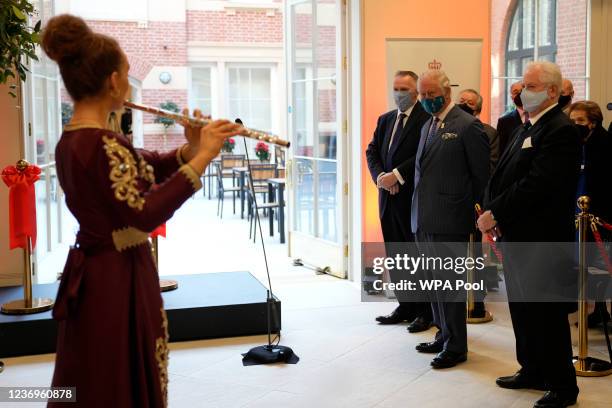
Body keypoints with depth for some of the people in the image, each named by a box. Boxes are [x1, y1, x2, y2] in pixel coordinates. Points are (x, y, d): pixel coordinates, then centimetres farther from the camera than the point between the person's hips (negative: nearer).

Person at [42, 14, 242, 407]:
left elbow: (142, 168, 14)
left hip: (94, 275, 10)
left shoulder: (72, 139, 7)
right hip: (118, 280, -10)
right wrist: (202, 158, -26)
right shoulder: (101, 142, -23)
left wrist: (189, 150, -2)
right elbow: (146, 214, -31)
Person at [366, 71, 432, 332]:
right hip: (389, 197, 7)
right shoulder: (385, 120, 16)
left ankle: (426, 311, 10)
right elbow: (372, 152, 11)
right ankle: (406, 306, 23)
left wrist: (397, 175, -19)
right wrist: (380, 176, -7)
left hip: (414, 197, -7)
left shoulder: (426, 118, -8)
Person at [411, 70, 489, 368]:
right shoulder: (428, 126, 17)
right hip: (423, 220, 8)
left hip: (449, 220, -8)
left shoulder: (468, 126, -8)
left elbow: (482, 175, -7)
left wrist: (477, 215, -4)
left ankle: (455, 346, 9)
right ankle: (444, 335, 29)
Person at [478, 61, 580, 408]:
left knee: (547, 313, 1)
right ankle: (533, 371, 32)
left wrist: (495, 214, -18)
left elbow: (536, 186, -24)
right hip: (517, 236, 9)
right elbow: (503, 175, 13)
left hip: (542, 239, -9)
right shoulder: (528, 127, 14)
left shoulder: (560, 131, -16)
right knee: (522, 308, 17)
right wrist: (492, 213, -3)